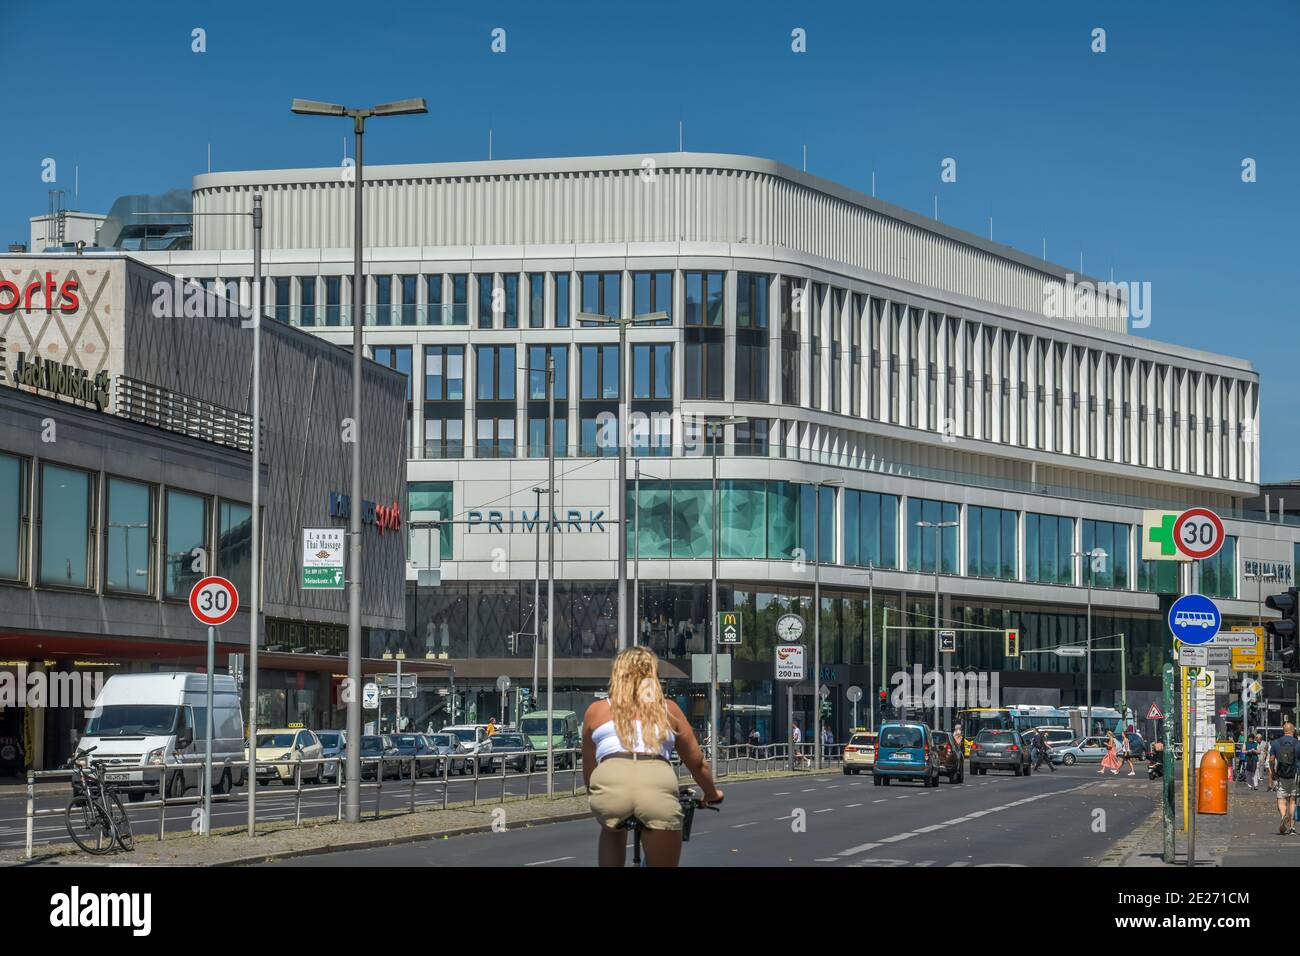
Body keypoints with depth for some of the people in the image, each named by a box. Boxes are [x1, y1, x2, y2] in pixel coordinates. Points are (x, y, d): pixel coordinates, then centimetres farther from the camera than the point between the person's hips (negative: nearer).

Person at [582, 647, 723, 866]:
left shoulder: (596, 710, 28)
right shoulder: (668, 708, 29)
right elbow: (697, 762, 36)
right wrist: (712, 794, 54)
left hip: (610, 782, 1)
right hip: (659, 782, -1)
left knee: (612, 829, 35)